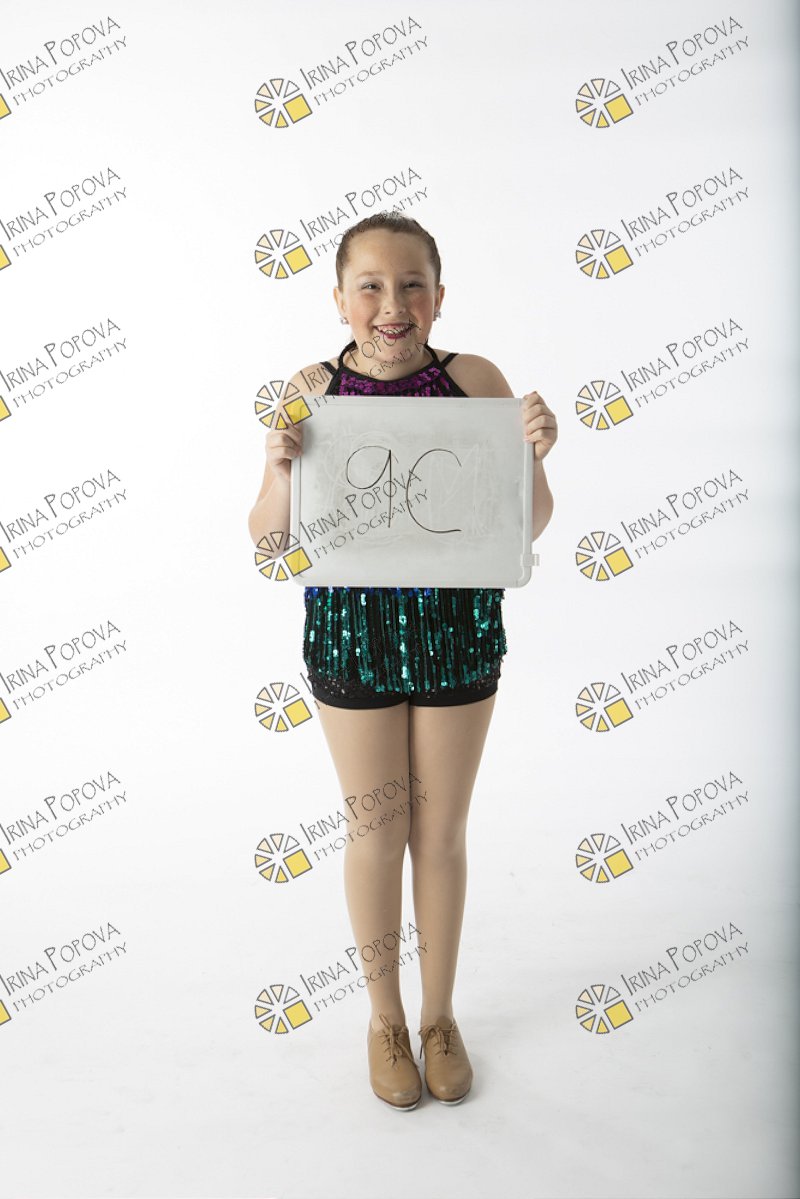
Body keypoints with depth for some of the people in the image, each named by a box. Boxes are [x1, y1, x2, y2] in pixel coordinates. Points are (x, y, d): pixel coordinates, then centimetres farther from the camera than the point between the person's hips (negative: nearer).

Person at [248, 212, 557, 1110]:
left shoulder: (476, 381, -7)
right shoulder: (312, 390, -6)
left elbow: (529, 524, -3)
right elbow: (267, 533, -1)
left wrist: (536, 452, -22)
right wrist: (279, 468, -20)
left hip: (457, 630, 1)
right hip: (351, 629, 0)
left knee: (442, 835, 14)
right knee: (377, 836, 12)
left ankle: (439, 1016, 37)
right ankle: (385, 1018, 36)